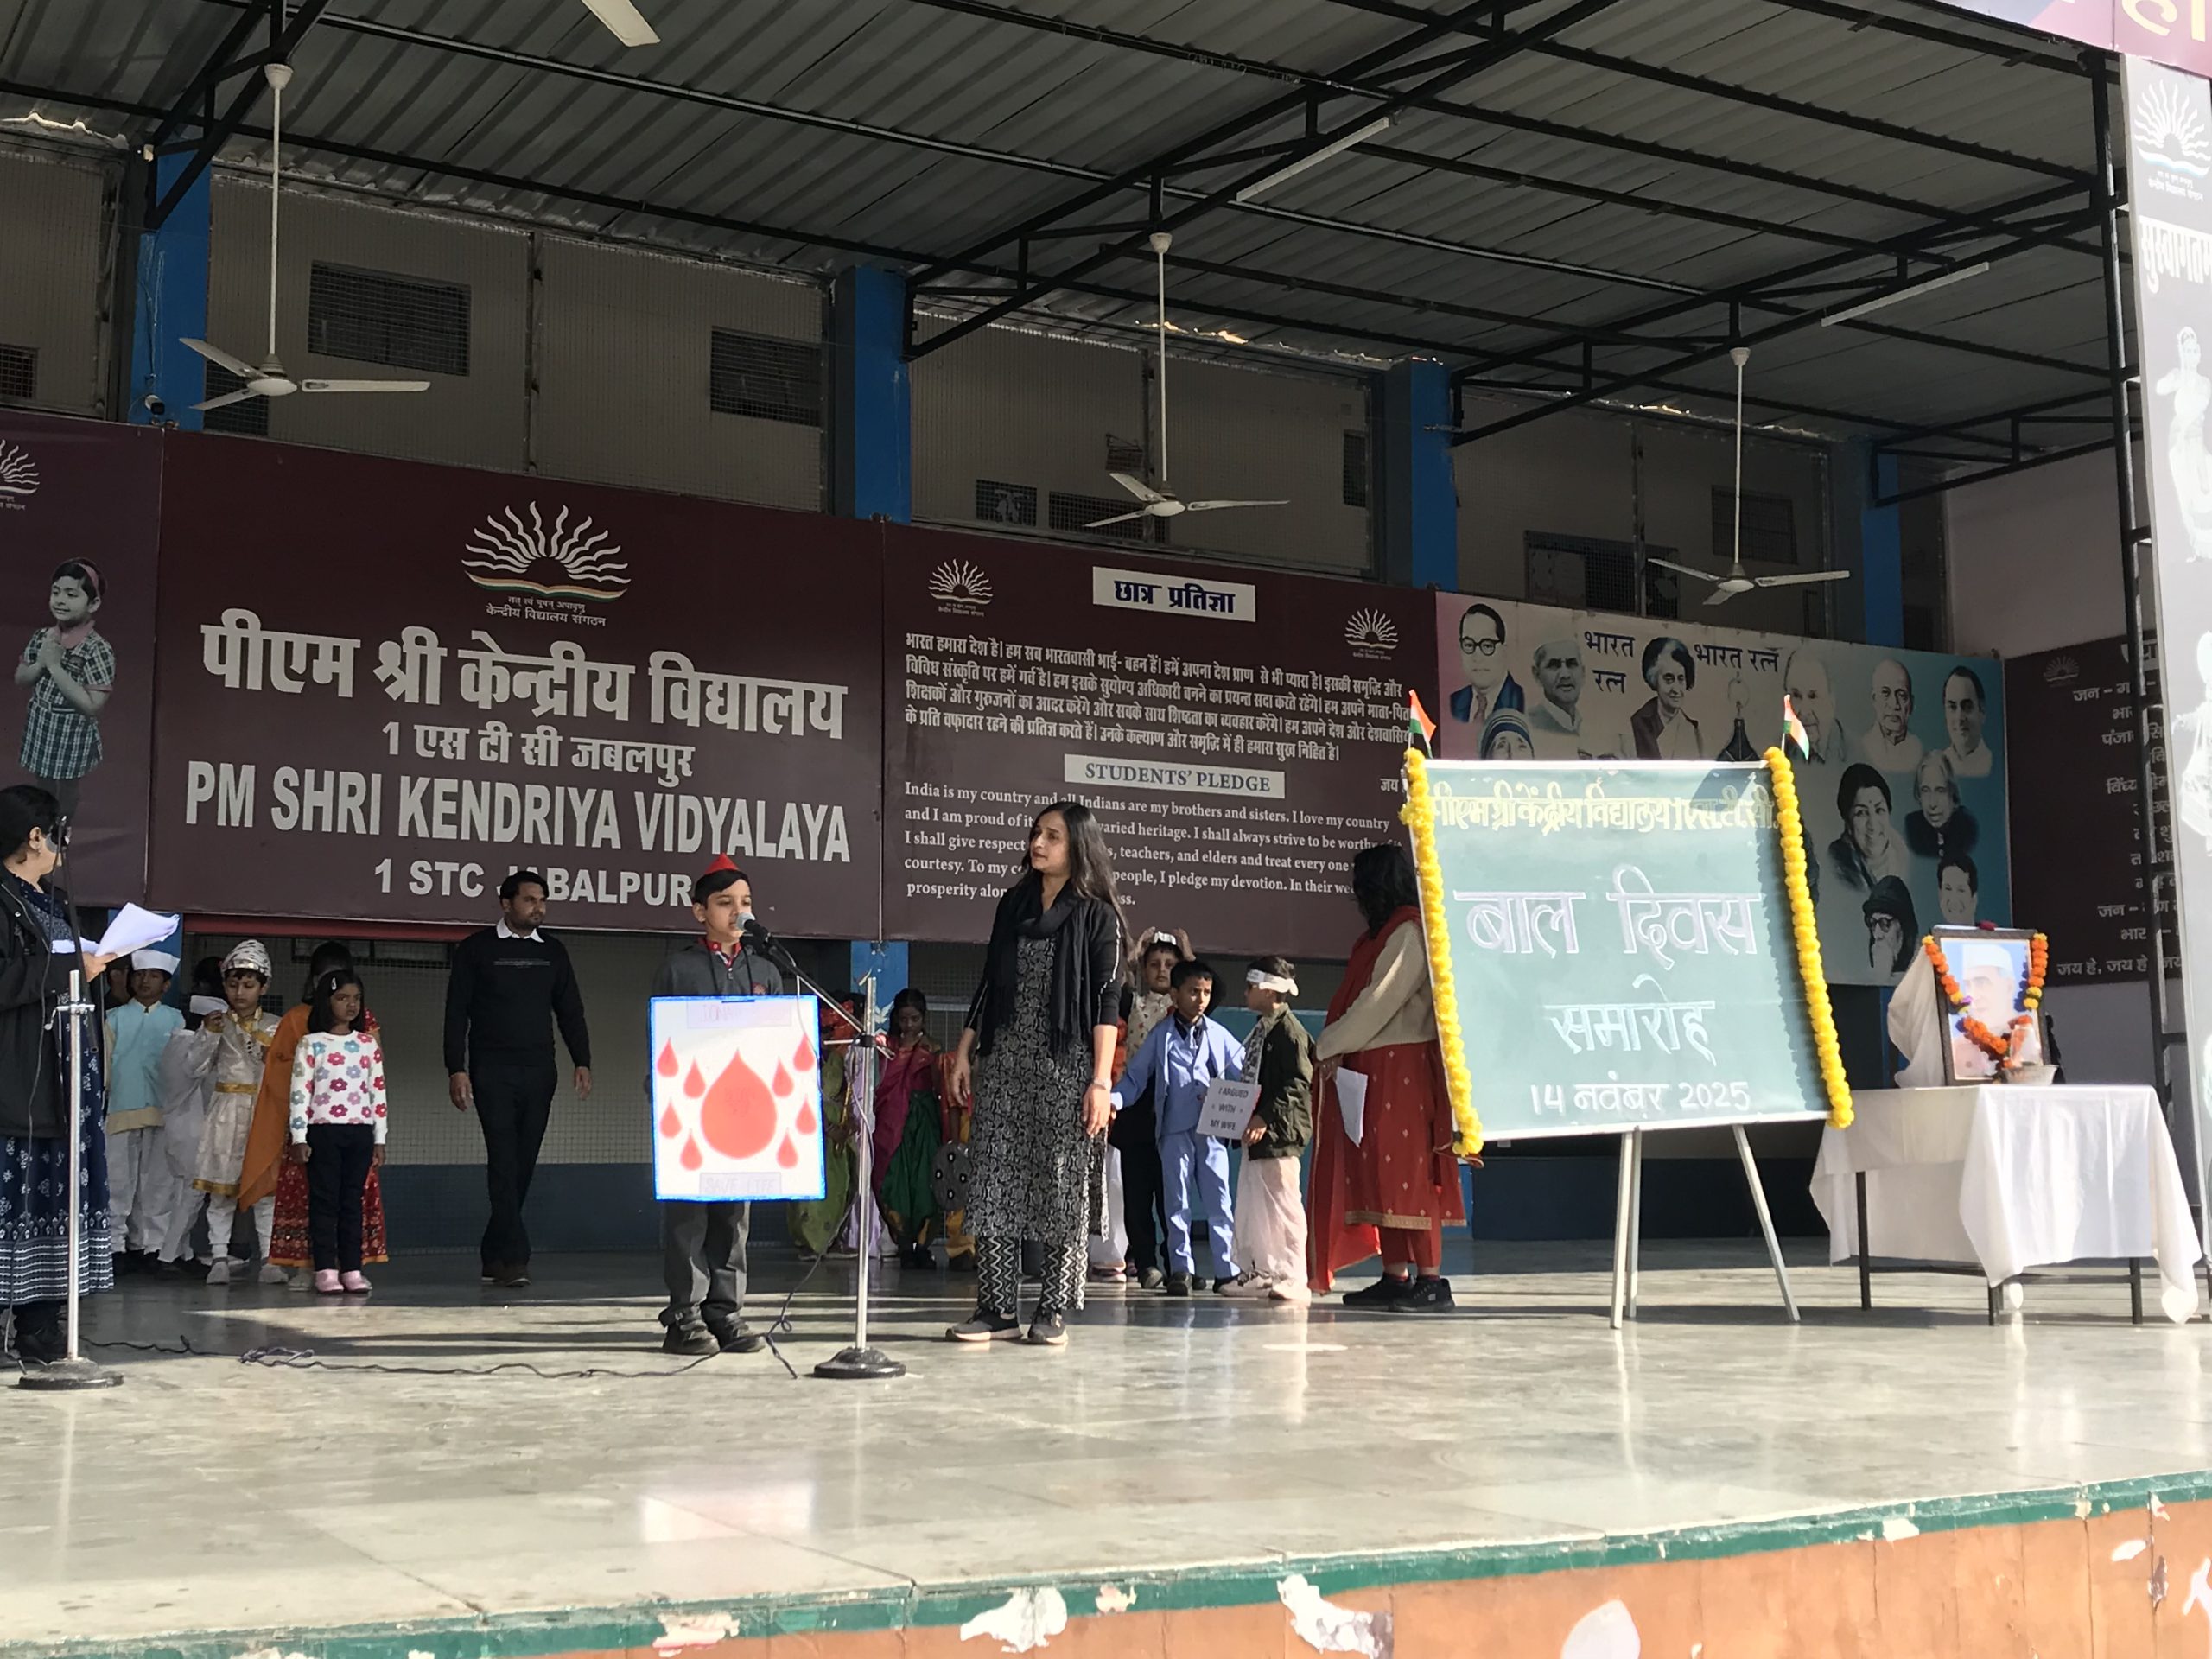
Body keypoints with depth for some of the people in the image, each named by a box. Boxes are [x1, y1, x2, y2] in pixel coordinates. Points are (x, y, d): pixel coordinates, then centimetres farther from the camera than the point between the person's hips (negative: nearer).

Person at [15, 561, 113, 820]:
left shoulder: (98, 650, -21)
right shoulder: (43, 637, -2)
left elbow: (93, 706, -26)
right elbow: (20, 679, 7)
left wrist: (55, 667, -26)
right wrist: (41, 663, -15)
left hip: (72, 742, -6)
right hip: (39, 733, 6)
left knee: (63, 812, 10)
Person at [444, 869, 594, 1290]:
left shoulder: (553, 952, 13)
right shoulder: (477, 949, 2)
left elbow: (570, 1011, 14)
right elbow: (456, 1012, 0)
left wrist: (582, 1062, 2)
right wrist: (456, 1069, -8)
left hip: (538, 1073, 4)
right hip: (493, 1072, -4)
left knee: (523, 1165, 4)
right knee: (504, 1161, -11)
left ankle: (493, 1256, 14)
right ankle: (514, 1257, -14)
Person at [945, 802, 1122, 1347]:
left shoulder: (1097, 915, 0)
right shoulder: (1012, 904, 13)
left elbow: (1106, 1004, -5)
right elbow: (988, 985, 17)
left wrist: (1101, 1080, -12)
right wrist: (964, 1053, 10)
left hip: (1064, 1067, -4)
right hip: (1002, 1064, 4)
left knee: (1061, 1187, 0)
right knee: (994, 1181, 1)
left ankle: (1053, 1311, 7)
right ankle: (996, 1308, 5)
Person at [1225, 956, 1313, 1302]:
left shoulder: (1289, 1030, -13)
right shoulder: (1260, 1030, 16)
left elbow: (1298, 1086, -20)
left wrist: (1266, 1118, -25)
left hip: (1279, 1134, -10)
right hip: (1255, 1134, 10)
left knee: (1283, 1205, -7)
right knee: (1249, 1206, 14)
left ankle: (1293, 1278, -3)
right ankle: (1259, 1273, 22)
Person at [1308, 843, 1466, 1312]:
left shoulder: (1409, 933, -11)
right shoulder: (1384, 934, 19)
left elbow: (1379, 1003, -16)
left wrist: (1328, 1046, -9)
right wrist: (1337, 1049, 2)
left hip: (1403, 1070, -10)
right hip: (1374, 1072, 10)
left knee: (1410, 1175, -11)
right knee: (1381, 1176, 8)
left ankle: (1431, 1281, -12)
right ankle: (1395, 1277, 12)